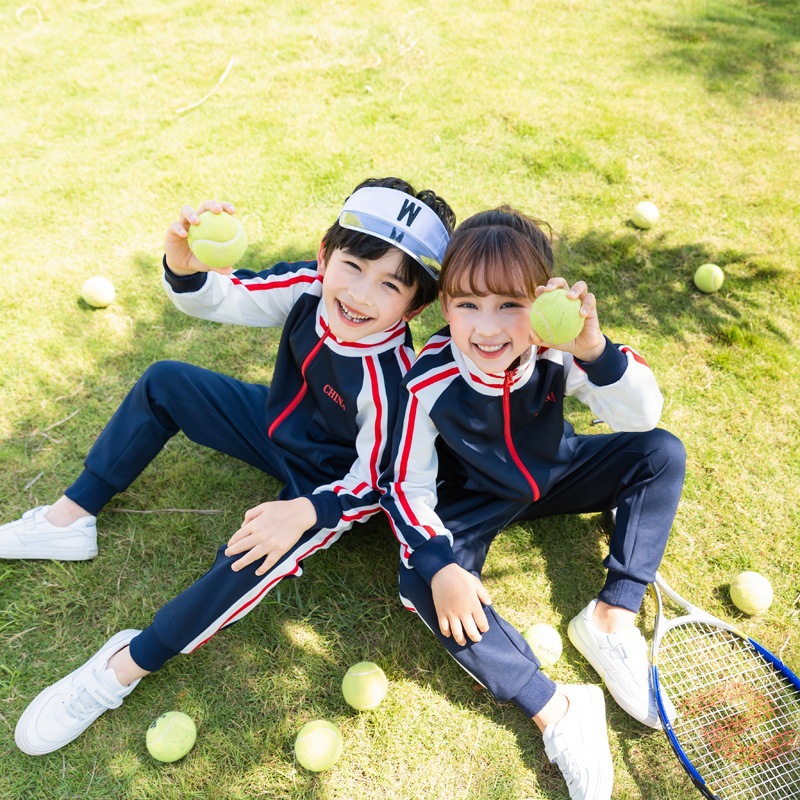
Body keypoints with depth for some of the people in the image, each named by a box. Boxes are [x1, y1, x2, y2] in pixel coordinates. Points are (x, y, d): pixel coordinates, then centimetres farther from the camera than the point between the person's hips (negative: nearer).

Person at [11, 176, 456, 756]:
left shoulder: (388, 381, -35)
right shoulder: (309, 286, -21)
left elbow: (371, 480, -23)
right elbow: (216, 297, -14)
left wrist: (305, 511, -39)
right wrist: (184, 263, -37)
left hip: (331, 482, -6)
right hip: (278, 425, 7)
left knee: (258, 552, -32)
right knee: (162, 384, 4)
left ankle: (127, 666, -9)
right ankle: (71, 519, 11)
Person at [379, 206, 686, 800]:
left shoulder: (556, 350, -25)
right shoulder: (429, 382, -30)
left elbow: (643, 415, -29)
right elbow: (408, 486, -20)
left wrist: (594, 348, -48)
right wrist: (440, 566, -34)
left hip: (555, 472, 3)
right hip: (476, 499, -2)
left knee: (662, 453, -13)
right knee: (419, 580, -28)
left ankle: (613, 617, -12)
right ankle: (553, 708, -21)